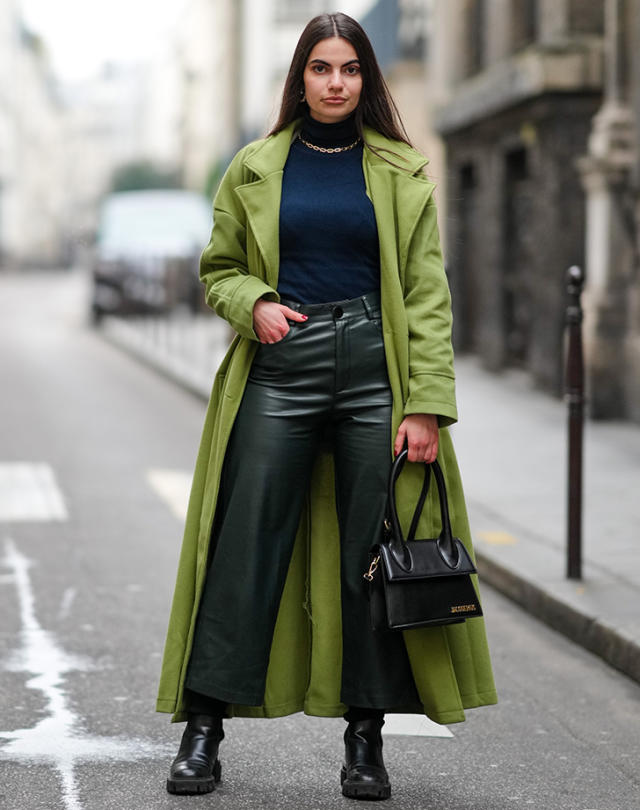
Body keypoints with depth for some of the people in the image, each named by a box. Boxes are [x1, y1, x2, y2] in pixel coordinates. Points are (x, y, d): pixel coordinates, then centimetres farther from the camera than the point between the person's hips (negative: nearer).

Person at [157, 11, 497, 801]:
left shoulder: (402, 173, 6)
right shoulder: (256, 168, 9)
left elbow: (427, 295, 2)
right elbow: (219, 269, 15)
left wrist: (427, 404, -7)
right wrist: (254, 305, -8)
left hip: (375, 367, 0)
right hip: (280, 370, 0)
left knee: (374, 557, 2)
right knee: (245, 549, -2)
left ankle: (365, 738, 13)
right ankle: (203, 731, 6)